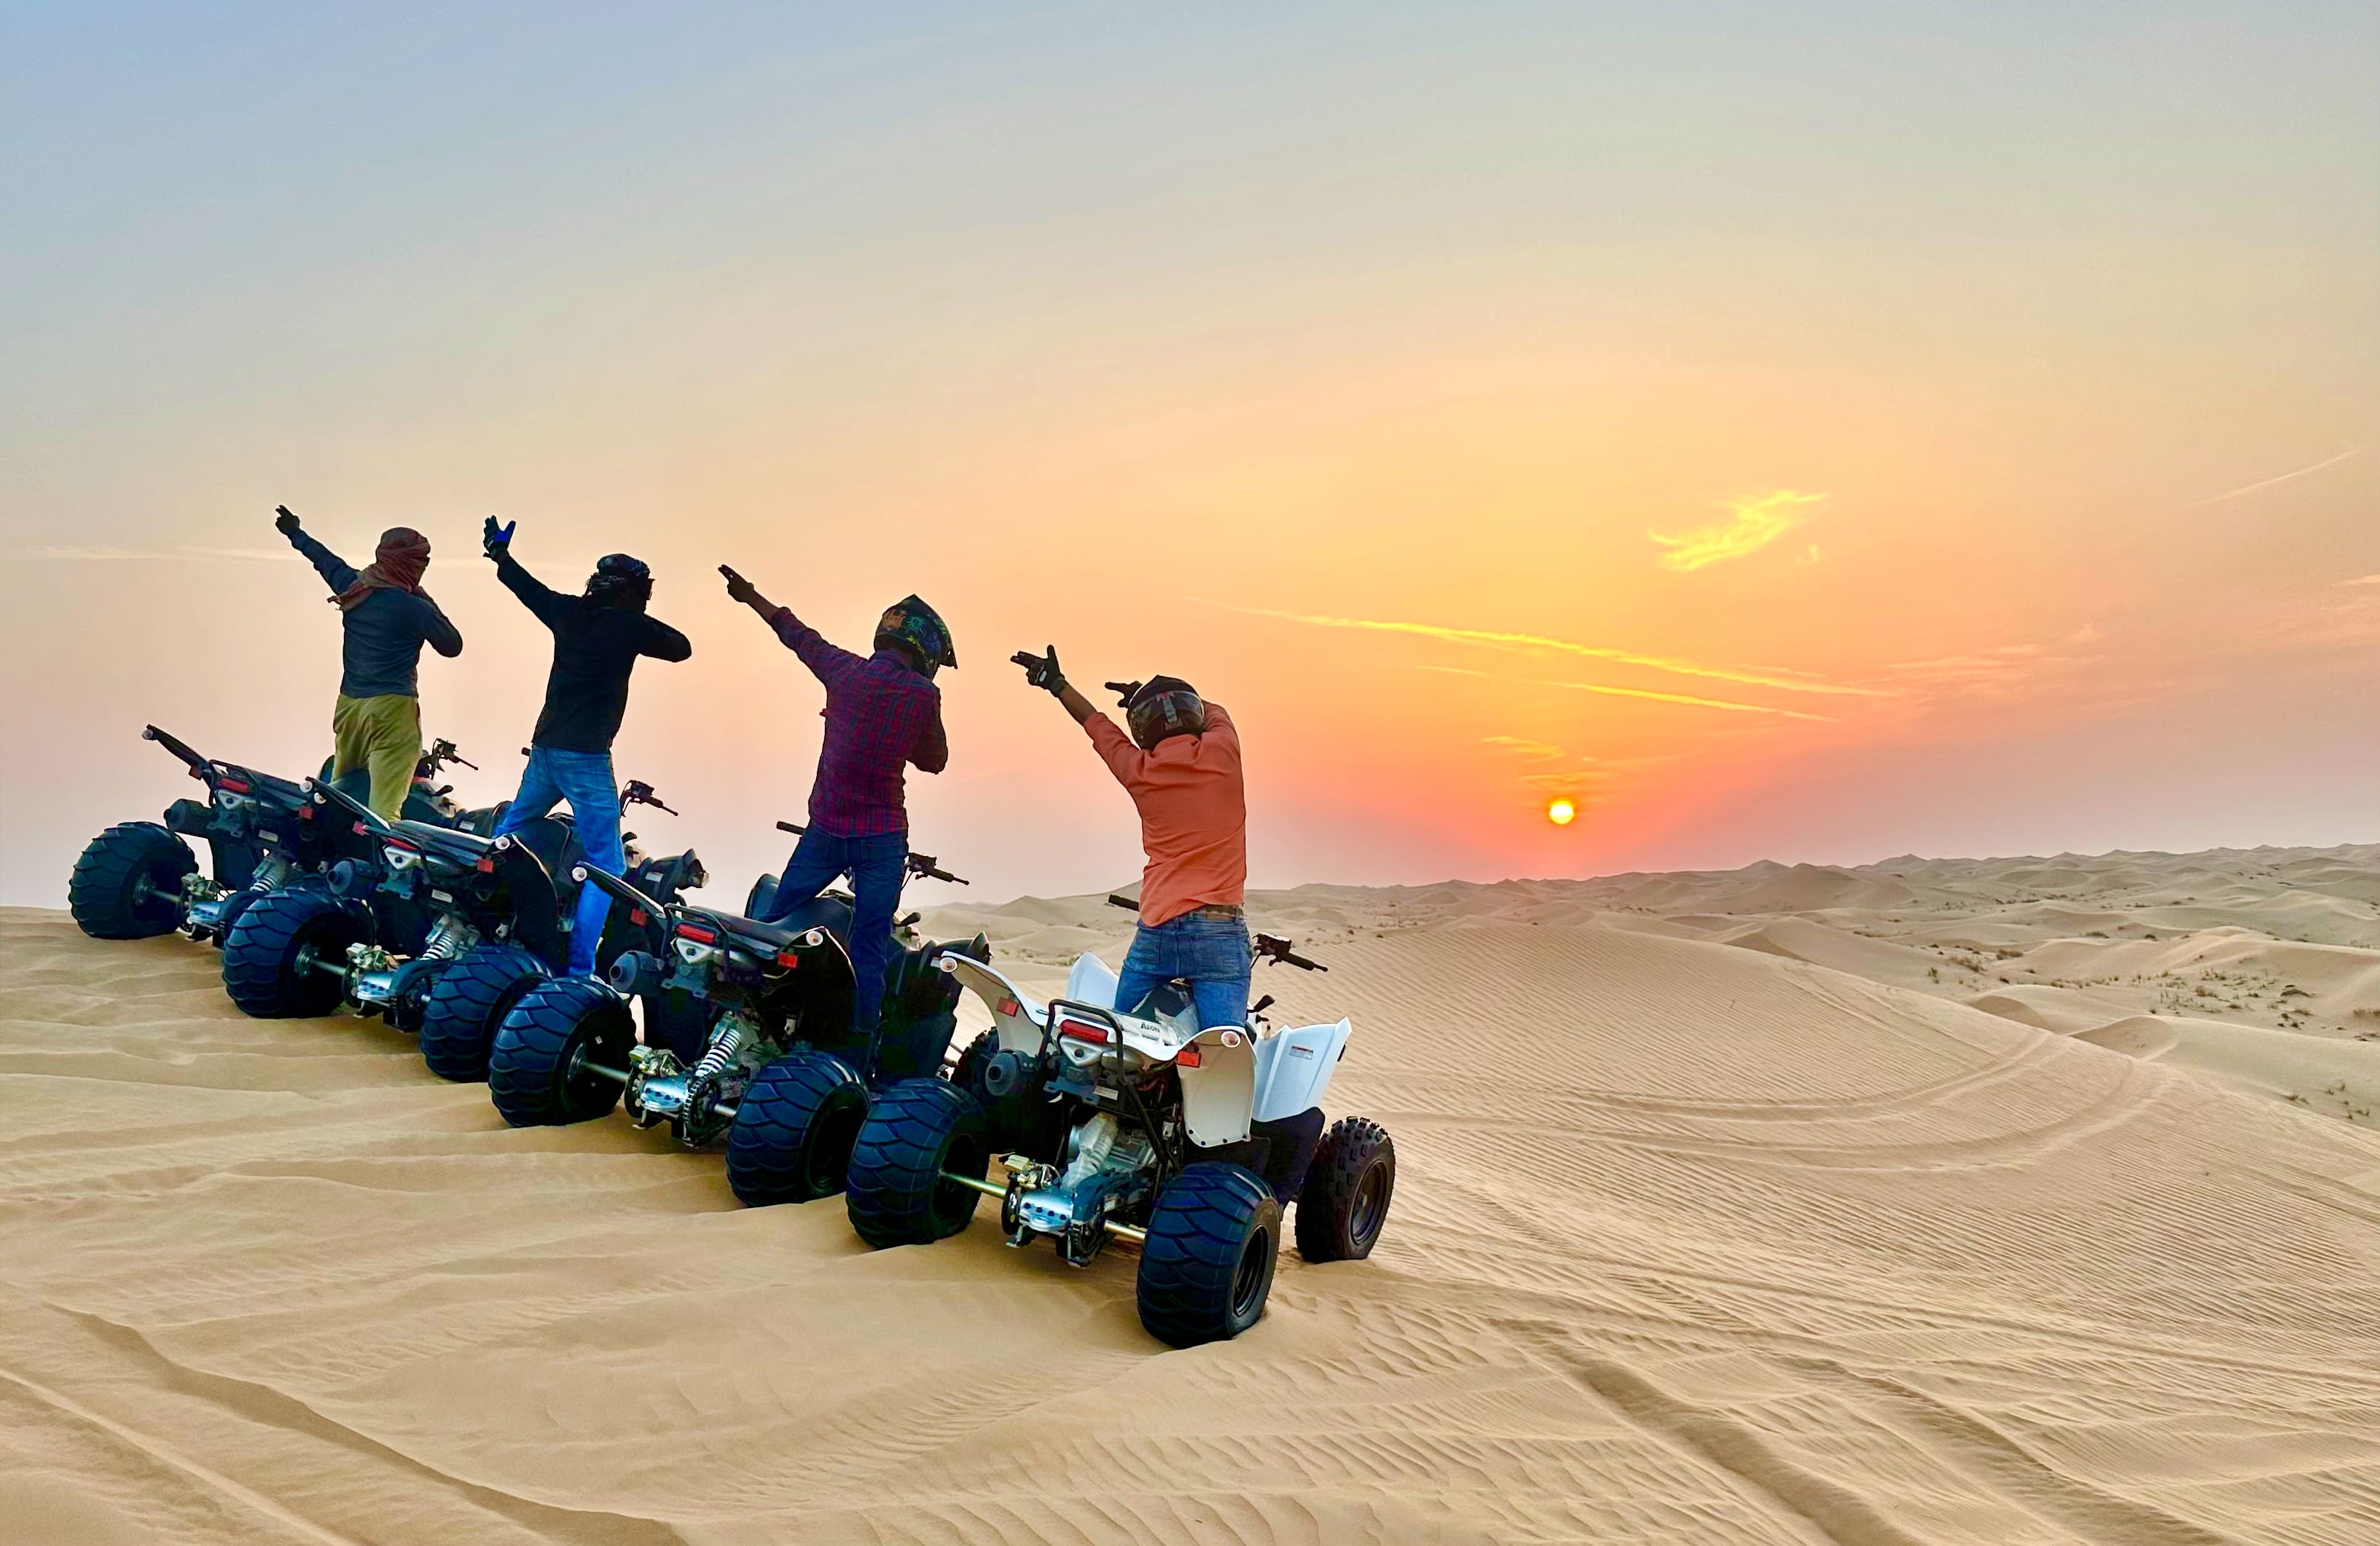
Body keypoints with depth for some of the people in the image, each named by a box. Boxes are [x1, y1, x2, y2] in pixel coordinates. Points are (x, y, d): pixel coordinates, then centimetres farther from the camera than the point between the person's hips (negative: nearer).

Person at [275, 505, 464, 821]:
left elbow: (324, 558, 26)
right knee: (383, 810, -14)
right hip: (392, 710, -7)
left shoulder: (353, 585, 6)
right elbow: (452, 646, -2)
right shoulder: (415, 608, -13)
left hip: (349, 705, 7)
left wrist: (296, 533, 46)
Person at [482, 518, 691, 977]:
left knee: (509, 833, 29)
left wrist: (499, 552, 44)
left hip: (545, 748, 7)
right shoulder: (629, 626, -10)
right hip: (586, 758, -7)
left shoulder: (568, 611, 7)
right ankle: (579, 968, -13)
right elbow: (681, 648, 3)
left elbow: (528, 588, 25)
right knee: (607, 867, -4)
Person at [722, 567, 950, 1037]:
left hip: (825, 829, 4)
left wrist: (751, 596, 34)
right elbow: (934, 761, 5)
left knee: (774, 923, 17)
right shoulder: (924, 695, -9)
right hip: (882, 838, -3)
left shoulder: (845, 669, 0)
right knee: (870, 950, 3)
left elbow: (797, 634, 18)